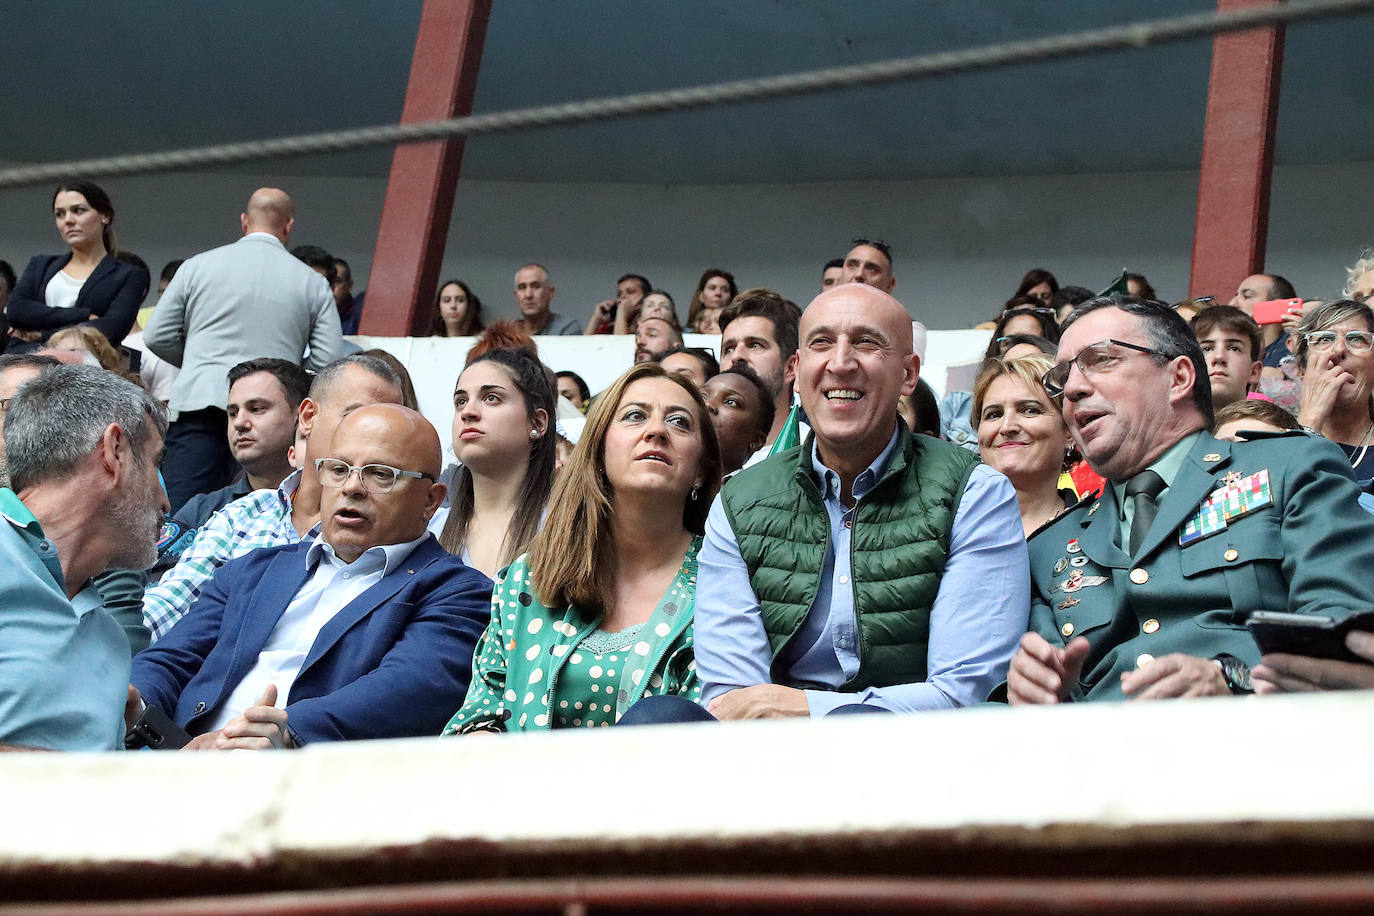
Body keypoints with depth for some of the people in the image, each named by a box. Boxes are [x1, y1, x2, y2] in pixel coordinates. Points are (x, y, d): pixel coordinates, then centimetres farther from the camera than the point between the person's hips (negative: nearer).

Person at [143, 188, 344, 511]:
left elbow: (156, 337, 10)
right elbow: (328, 360, 4)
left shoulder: (197, 266, 10)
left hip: (200, 401, 0)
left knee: (177, 511, -5)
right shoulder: (313, 284, 9)